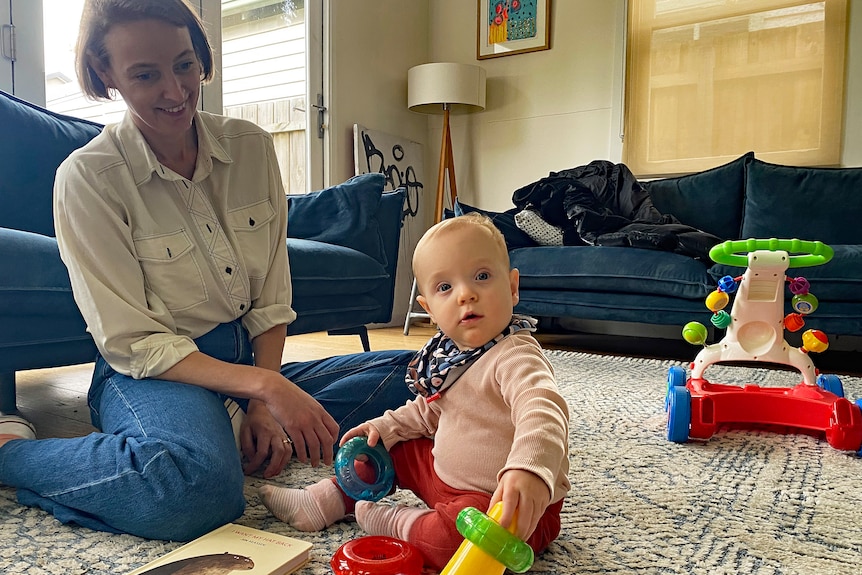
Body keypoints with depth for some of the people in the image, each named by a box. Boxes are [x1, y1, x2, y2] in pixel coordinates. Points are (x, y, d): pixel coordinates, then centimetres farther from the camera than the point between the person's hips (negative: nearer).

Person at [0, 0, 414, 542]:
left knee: (410, 375, -5)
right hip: (152, 372, -5)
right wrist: (262, 385, -25)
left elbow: (271, 300, 1)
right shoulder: (86, 178, -12)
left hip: (255, 358, 5)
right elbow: (133, 343, -14)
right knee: (198, 483, -39)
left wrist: (264, 405, -10)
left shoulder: (251, 146, 0)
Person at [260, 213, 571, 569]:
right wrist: (386, 426, 7)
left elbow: (542, 412, -45)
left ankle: (389, 522, -4)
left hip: (517, 505, -8)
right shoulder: (448, 353, 1)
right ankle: (324, 503, 24)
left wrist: (529, 469, -63)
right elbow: (429, 411, 19)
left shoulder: (515, 357, -26)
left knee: (452, 537, -34)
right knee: (391, 446, 14)